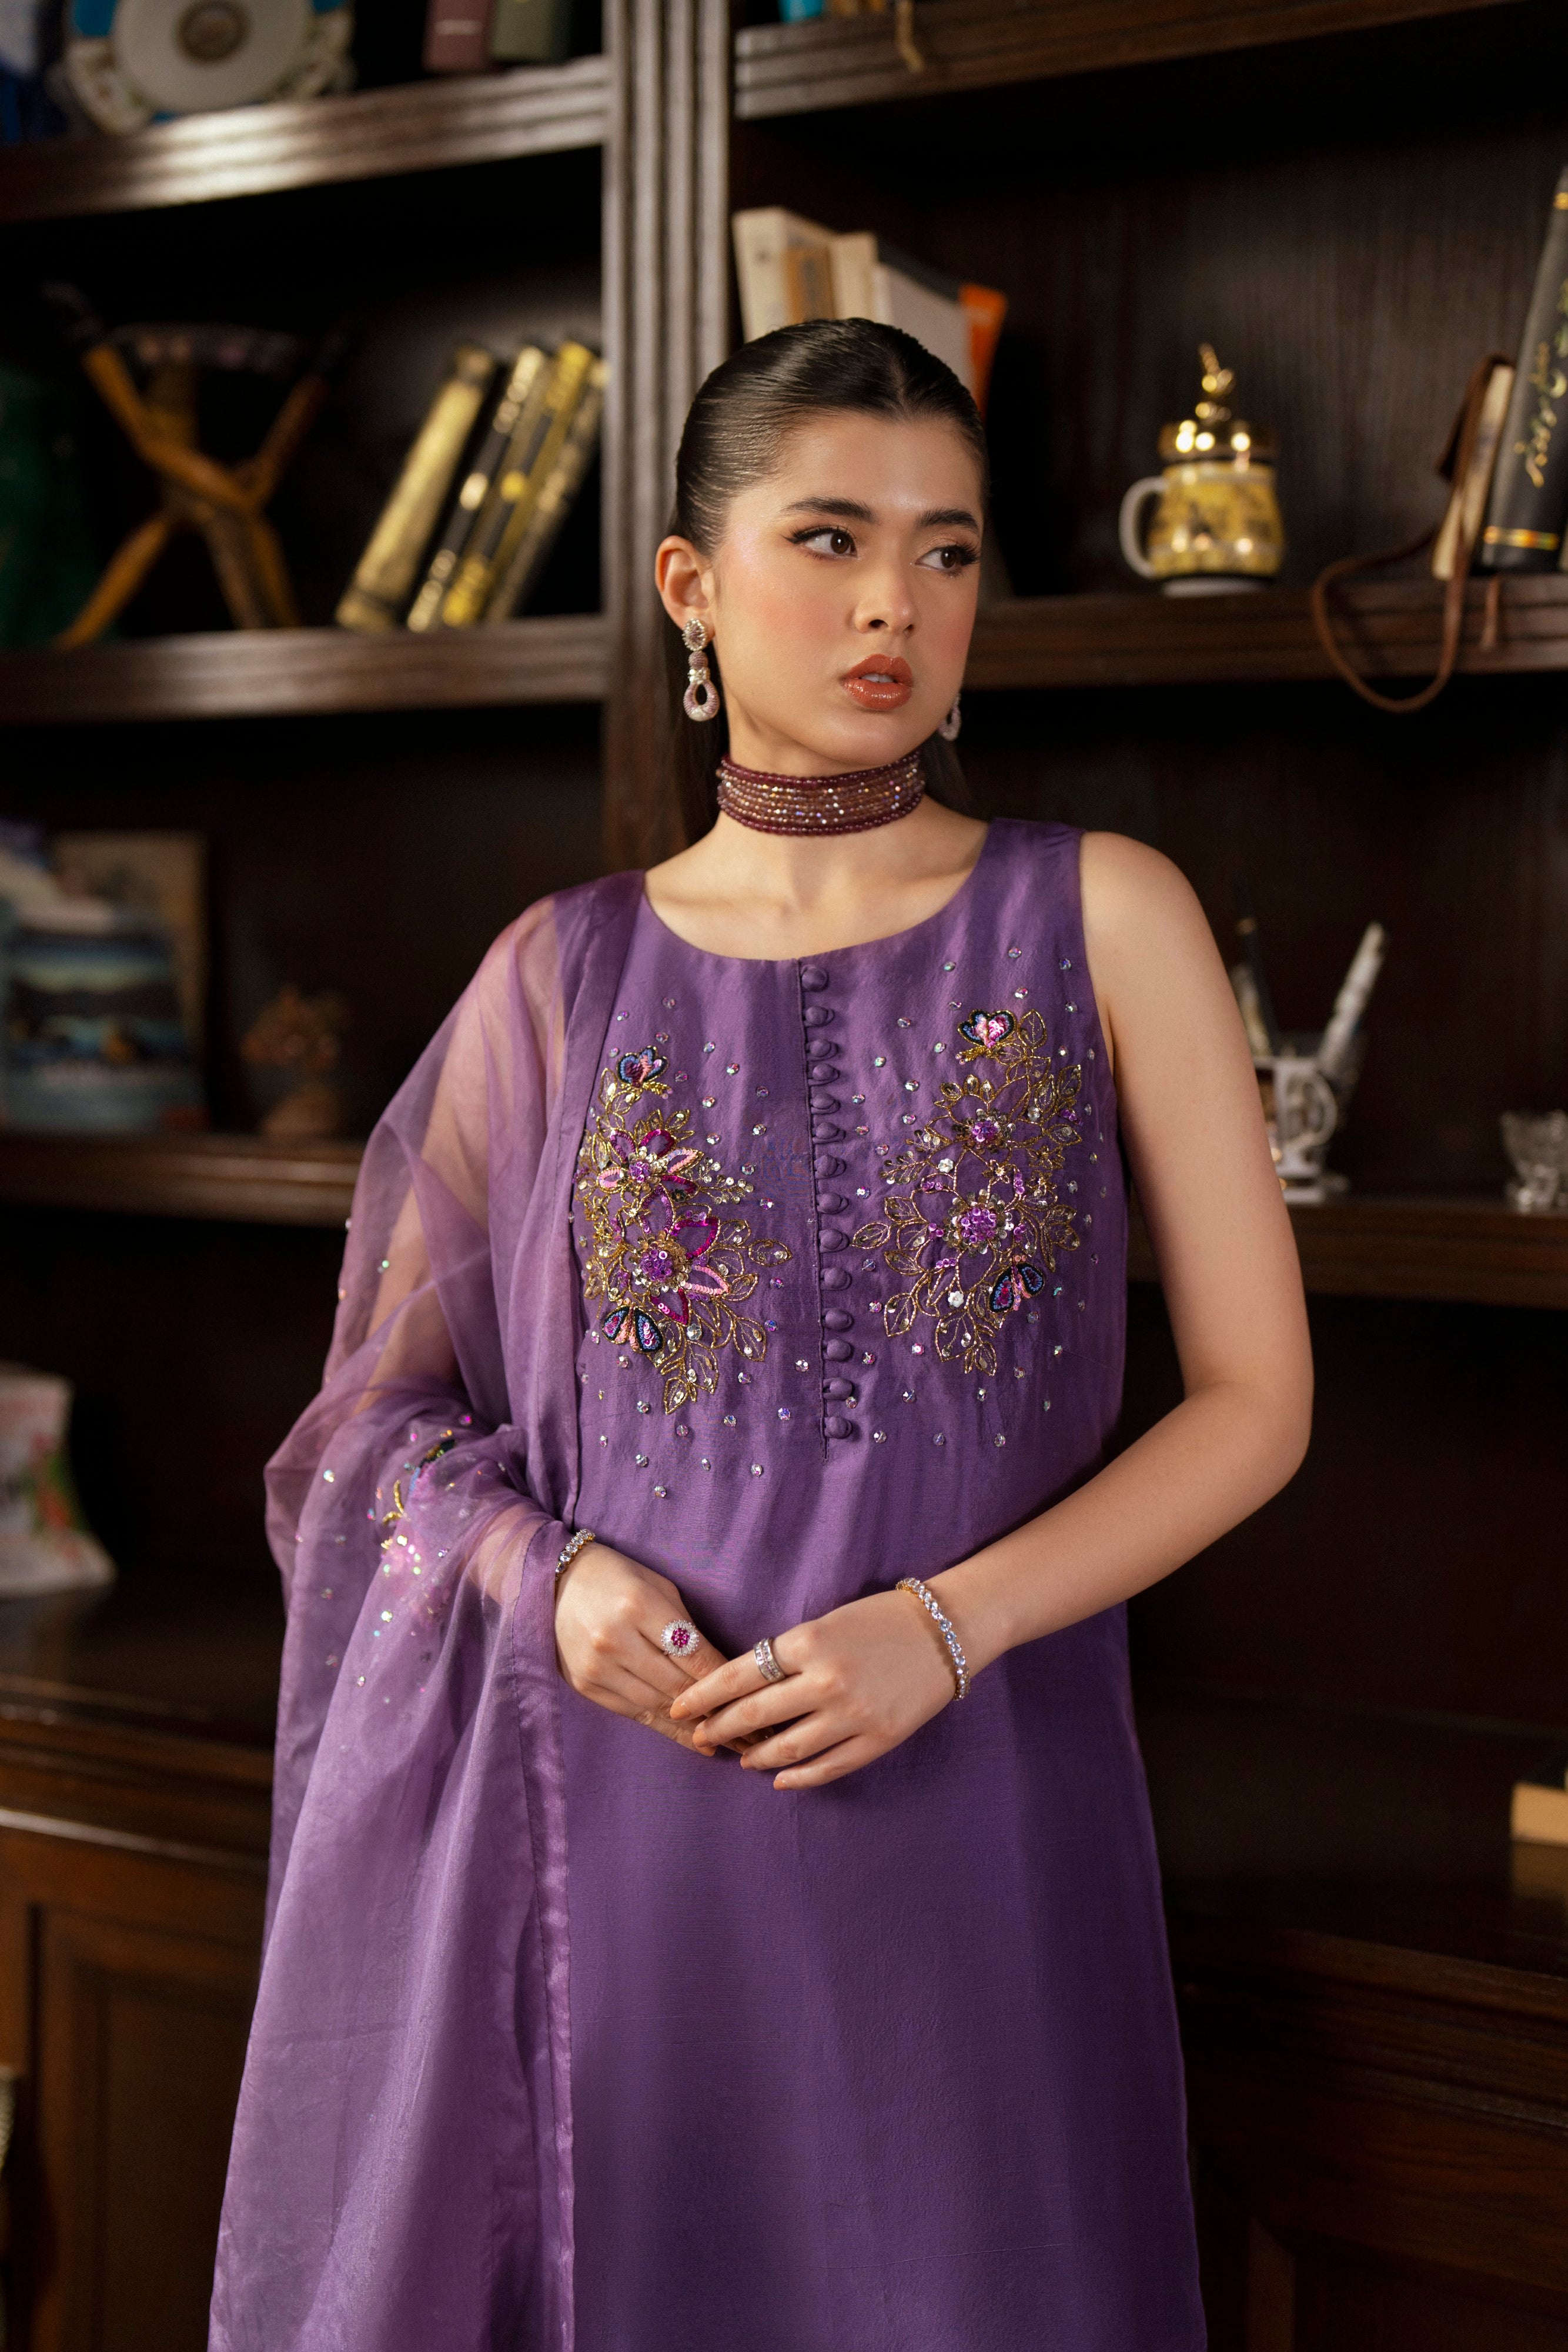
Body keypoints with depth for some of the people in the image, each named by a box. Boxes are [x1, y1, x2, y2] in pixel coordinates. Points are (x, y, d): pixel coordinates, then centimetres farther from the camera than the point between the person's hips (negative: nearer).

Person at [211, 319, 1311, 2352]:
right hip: (610, 1813, 1)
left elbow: (1256, 1397, -1)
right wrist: (545, 1574, -10)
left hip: (967, 1820, -1)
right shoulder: (565, 973, 4)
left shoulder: (1102, 920, 1)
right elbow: (393, 1400, 11)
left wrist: (949, 1622, -14)